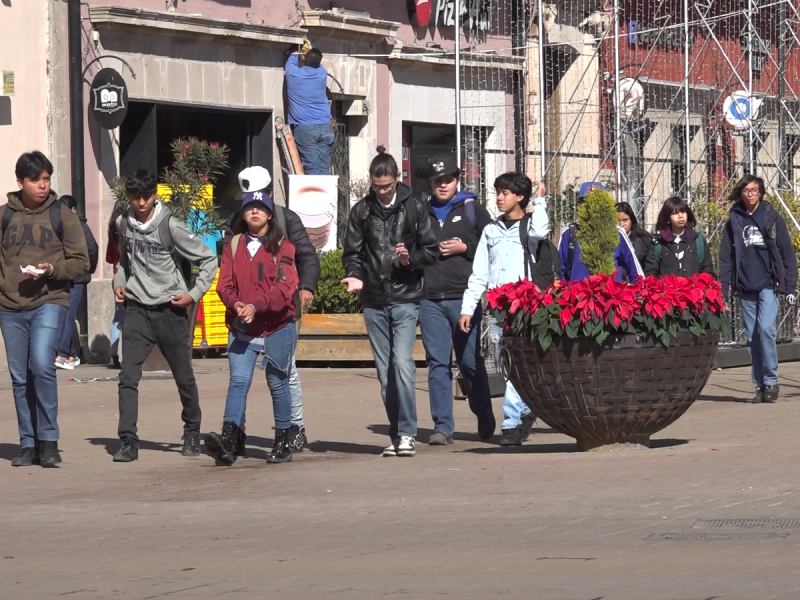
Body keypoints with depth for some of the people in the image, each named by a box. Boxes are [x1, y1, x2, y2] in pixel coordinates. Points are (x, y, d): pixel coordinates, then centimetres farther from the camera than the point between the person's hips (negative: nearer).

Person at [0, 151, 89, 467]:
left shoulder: (62, 215, 3)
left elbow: (80, 261, 2)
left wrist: (53, 269, -14)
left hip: (49, 302, -3)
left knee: (42, 366, -19)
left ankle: (49, 441, -10)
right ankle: (28, 445, 14)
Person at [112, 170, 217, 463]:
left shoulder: (171, 227, -11)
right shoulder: (124, 224, 4)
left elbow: (208, 260, -6)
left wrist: (194, 294, -11)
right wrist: (120, 282, 8)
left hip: (170, 310, -3)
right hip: (137, 310, 3)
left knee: (184, 378, 10)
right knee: (128, 377, -10)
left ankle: (192, 434, 28)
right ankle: (128, 442, -9)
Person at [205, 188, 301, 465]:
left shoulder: (282, 246, -1)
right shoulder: (233, 246, 10)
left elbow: (285, 287, -11)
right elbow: (225, 284, 4)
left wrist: (255, 307, -21)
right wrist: (236, 304, -16)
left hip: (276, 328, -2)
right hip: (241, 328, 2)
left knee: (277, 384, 7)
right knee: (238, 381, -11)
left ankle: (282, 443, 17)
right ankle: (228, 442, -24)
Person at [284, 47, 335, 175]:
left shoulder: (293, 73, -1)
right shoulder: (322, 73, 6)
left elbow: (291, 60, 23)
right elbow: (317, 64, 32)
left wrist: (297, 54, 43)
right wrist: (312, 56, 49)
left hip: (304, 129, -3)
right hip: (325, 127, 3)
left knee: (312, 169, -7)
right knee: (324, 169, 1)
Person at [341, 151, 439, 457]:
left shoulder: (414, 208, 3)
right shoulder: (361, 211, 9)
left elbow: (432, 250, 6)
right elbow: (352, 252, 12)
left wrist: (411, 258, -14)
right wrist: (355, 274, -8)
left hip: (406, 297, -3)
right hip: (374, 302, 3)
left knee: (402, 362, -16)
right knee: (385, 370, 6)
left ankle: (407, 433, -13)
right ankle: (396, 435, 12)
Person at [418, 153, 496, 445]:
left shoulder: (472, 208, 9)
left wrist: (464, 248, -7)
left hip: (465, 297, -2)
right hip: (430, 299, 2)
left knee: (471, 361, 2)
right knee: (437, 363, -2)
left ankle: (484, 418, 20)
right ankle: (442, 426, -1)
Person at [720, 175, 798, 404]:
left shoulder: (773, 218, 3)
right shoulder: (734, 221, 8)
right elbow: (726, 257, 8)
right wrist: (724, 289, 0)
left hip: (769, 284, -3)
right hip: (745, 288, 3)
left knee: (765, 329, -18)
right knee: (752, 337, 4)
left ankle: (771, 380, -8)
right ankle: (760, 385, 12)